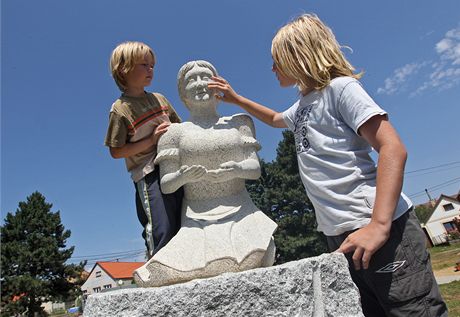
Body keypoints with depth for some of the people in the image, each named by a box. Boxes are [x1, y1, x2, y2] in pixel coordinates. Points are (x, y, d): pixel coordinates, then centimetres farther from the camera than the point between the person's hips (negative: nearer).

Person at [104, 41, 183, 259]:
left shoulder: (160, 99, 14)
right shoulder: (120, 109, -2)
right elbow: (116, 151, -6)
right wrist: (151, 140, -13)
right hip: (148, 175, -6)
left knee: (184, 228, 8)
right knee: (163, 230, -10)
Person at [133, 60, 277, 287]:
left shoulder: (237, 123, 14)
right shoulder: (174, 132, 9)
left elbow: (255, 168, 5)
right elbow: (165, 185, 3)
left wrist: (237, 169, -18)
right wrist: (182, 176, -20)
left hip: (239, 212, 1)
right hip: (198, 219, 0)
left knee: (260, 255, -30)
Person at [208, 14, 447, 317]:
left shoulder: (340, 87, -5)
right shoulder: (301, 106, 20)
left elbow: (392, 149, -14)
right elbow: (274, 118, 42)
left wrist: (379, 225, -24)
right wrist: (235, 98, 34)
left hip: (379, 226, -8)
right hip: (340, 234, 8)